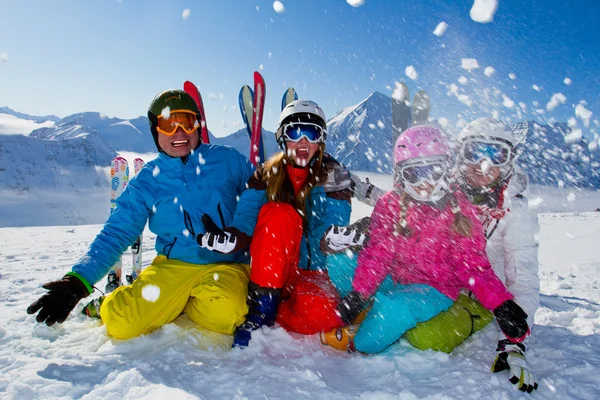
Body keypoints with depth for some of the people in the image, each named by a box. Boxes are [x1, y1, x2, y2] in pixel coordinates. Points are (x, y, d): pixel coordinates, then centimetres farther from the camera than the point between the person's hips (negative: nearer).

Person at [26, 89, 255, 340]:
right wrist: (77, 282, -15)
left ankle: (177, 307, 1)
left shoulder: (228, 160, 0)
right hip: (172, 266, 1)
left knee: (222, 311, -32)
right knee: (121, 323, -20)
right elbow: (116, 235, -1)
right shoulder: (146, 182, 3)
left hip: (226, 266, 0)